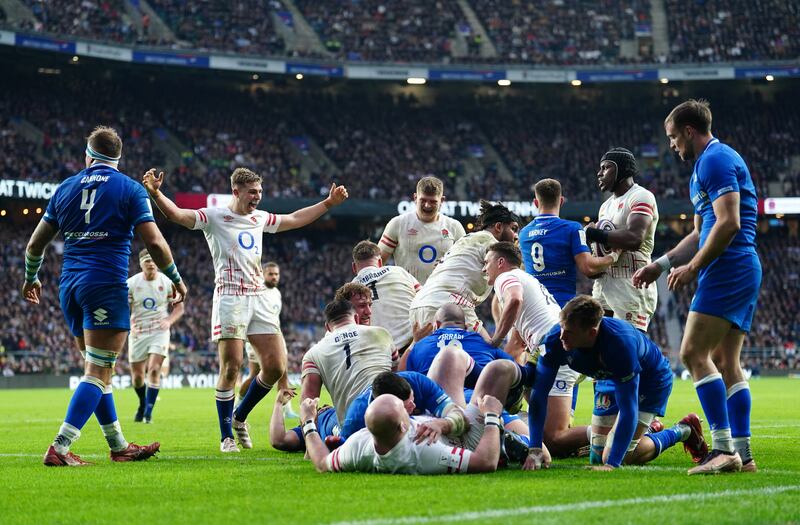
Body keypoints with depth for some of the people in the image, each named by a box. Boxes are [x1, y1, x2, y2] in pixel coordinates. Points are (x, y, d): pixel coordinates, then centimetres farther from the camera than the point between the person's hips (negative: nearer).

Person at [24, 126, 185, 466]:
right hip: (106, 285, -6)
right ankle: (59, 449, -17)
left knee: (97, 369, 16)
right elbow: (154, 242, -7)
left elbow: (36, 243, 16)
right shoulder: (130, 189, -1)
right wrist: (176, 279, 8)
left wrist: (31, 278, 33)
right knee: (98, 373, -6)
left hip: (70, 285, 6)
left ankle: (119, 446, 20)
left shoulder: (65, 188, 12)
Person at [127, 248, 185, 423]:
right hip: (138, 333, 1)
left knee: (154, 370, -18)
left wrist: (169, 321, -14)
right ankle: (143, 404, 35)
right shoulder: (131, 283, -5)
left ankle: (149, 411, -10)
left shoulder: (167, 282, -4)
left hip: (159, 332, -1)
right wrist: (128, 325, -19)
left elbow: (179, 307, 4)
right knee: (137, 377, 6)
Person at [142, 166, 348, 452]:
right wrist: (155, 193, -32)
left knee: (276, 366, -1)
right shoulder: (214, 217, -1)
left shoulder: (259, 218, 18)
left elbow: (295, 219, 34)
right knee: (231, 368, -10)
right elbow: (177, 214, -15)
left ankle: (240, 416, 20)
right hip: (230, 298, -6)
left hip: (259, 298, 6)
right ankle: (226, 436, 1)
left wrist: (329, 202, 37)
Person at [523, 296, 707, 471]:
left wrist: (612, 464, -44)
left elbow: (628, 410, -40)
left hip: (652, 379, -6)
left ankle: (682, 431, 10)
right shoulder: (556, 339, -30)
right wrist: (535, 449, -33)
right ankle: (647, 425, 34)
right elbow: (539, 392, -25)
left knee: (623, 456, -12)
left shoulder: (621, 344, -43)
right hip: (613, 379, 6)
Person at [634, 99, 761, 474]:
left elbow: (728, 223, -20)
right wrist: (662, 264, 25)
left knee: (694, 353, -13)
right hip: (742, 272, 10)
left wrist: (693, 267, -14)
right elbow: (701, 233, 30)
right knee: (726, 364, 8)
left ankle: (723, 447, -18)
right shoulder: (705, 165, 23)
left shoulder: (715, 160, -9)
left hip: (728, 269, -10)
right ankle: (742, 454, 6)